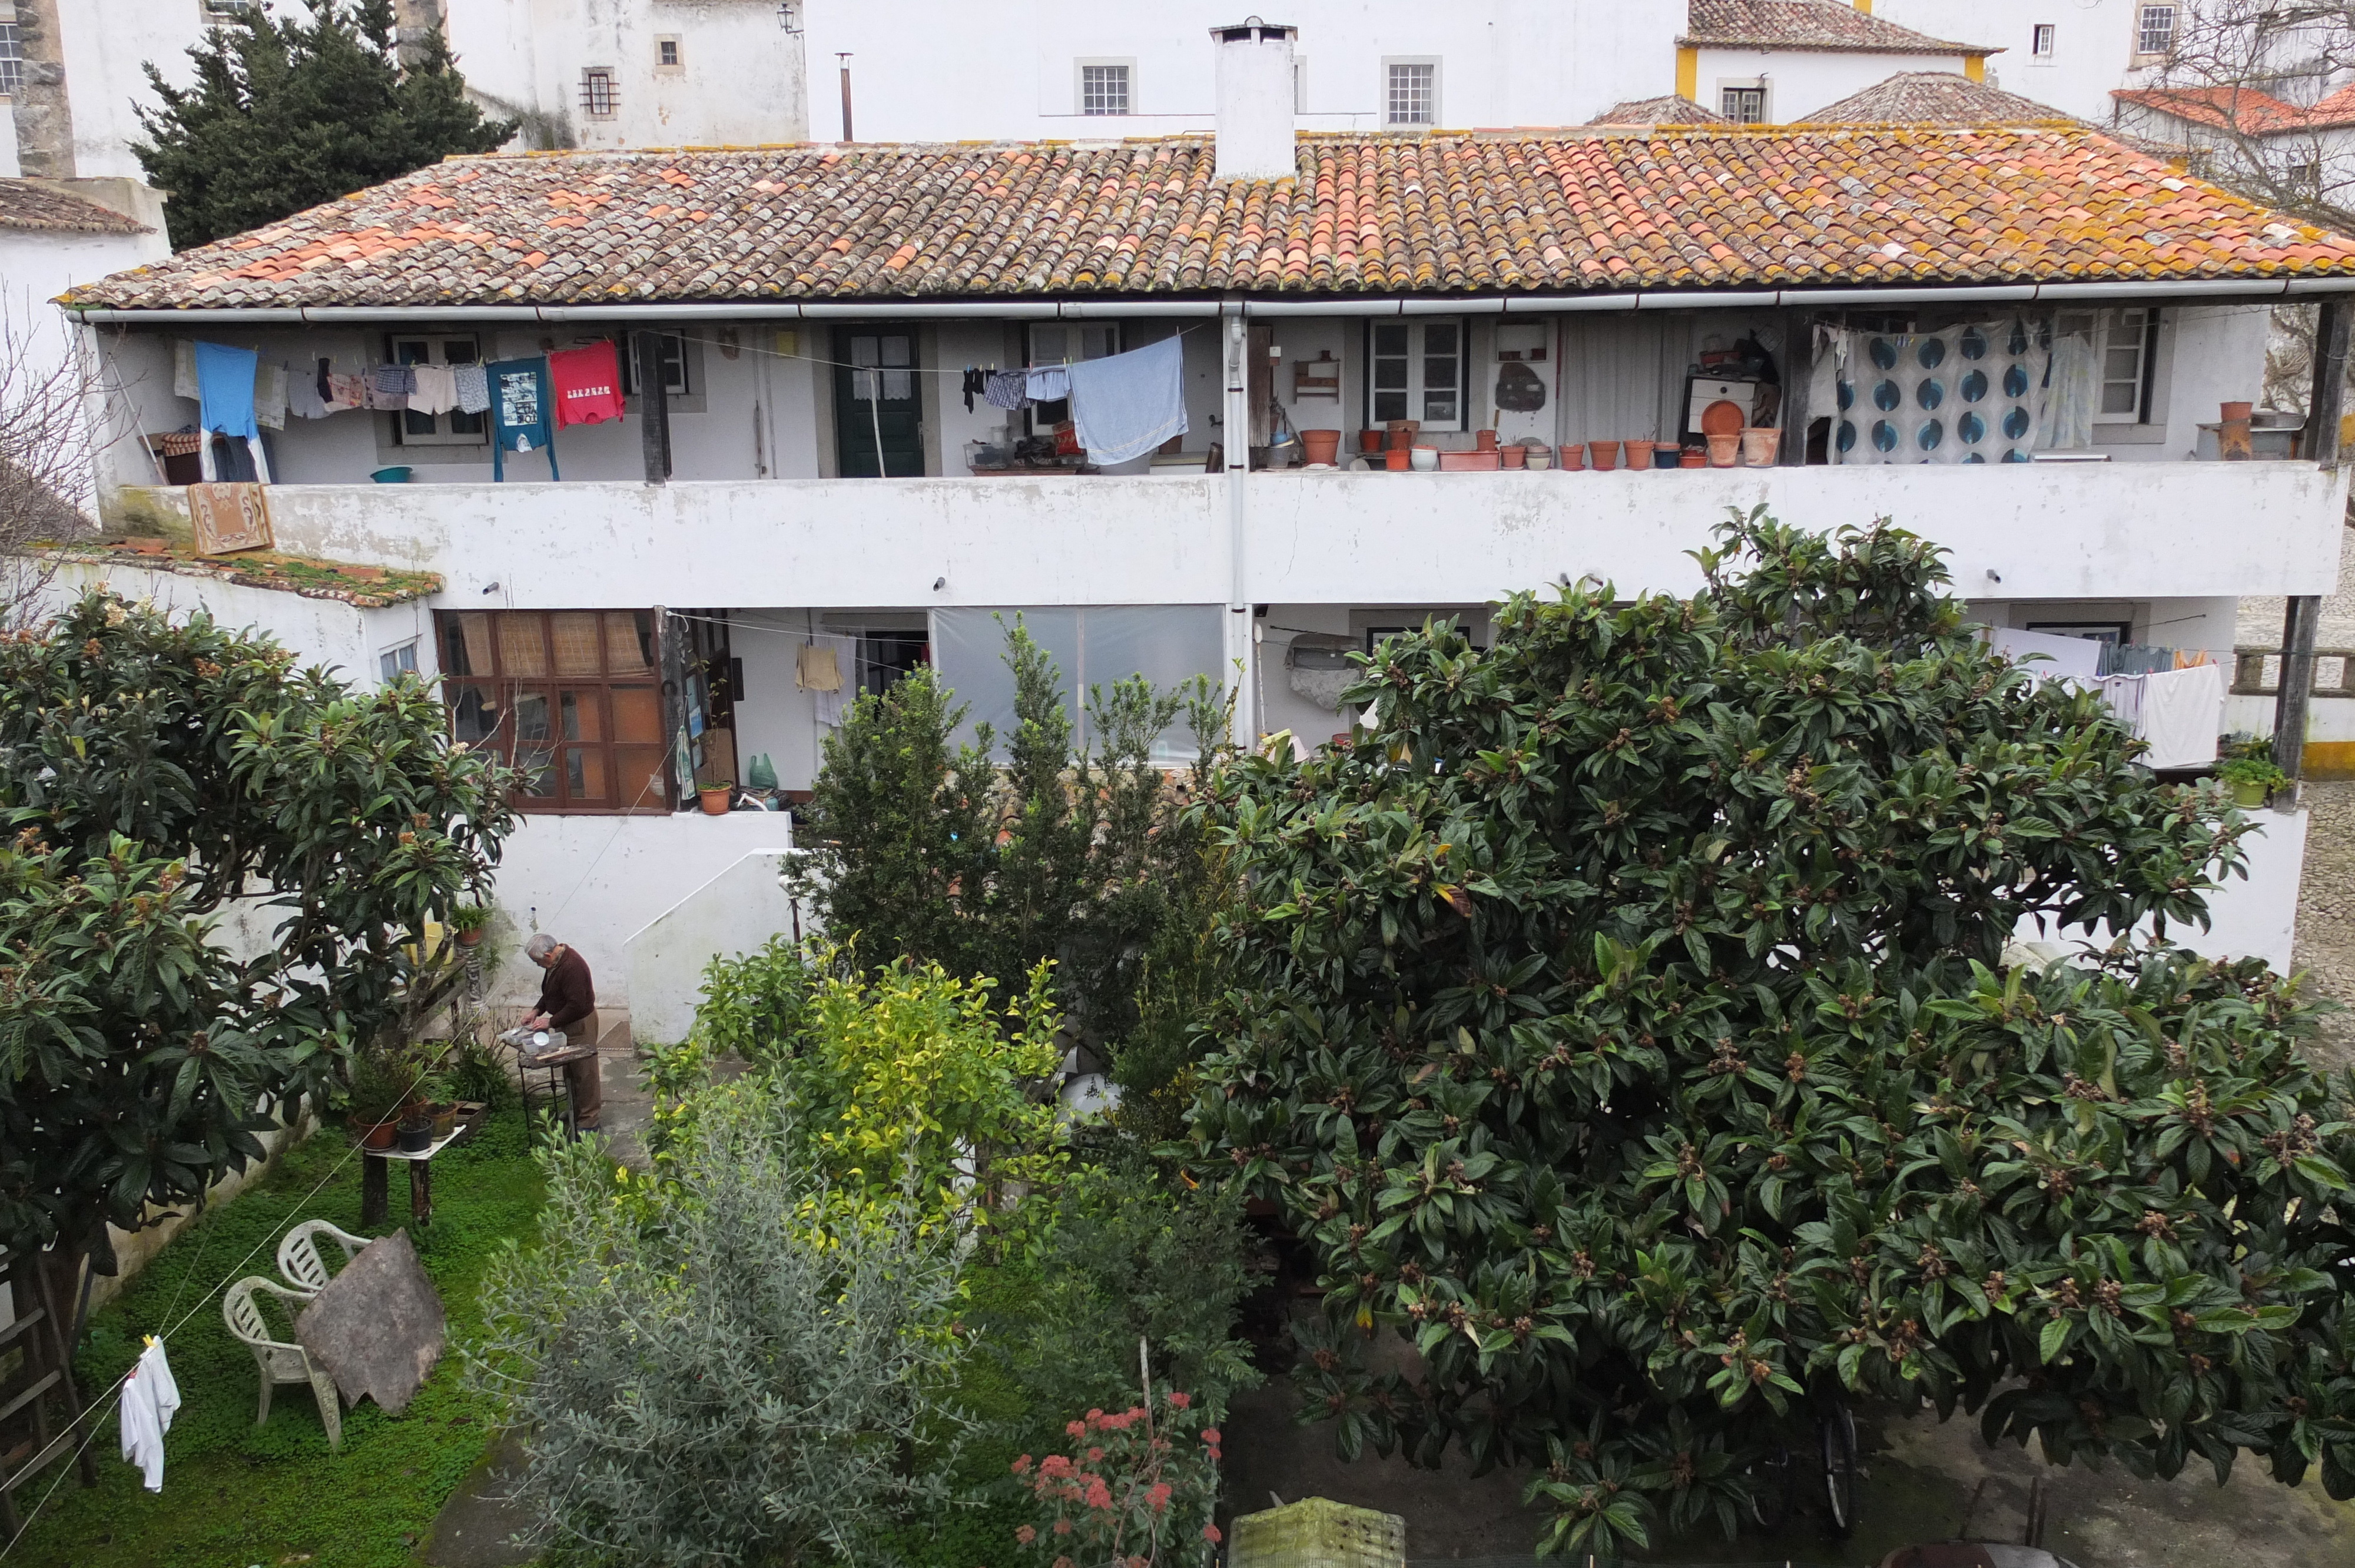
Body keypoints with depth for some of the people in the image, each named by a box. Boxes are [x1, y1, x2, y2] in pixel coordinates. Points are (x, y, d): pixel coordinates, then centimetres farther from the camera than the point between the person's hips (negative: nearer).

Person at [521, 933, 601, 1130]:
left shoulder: (572, 967, -29)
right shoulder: (557, 961, 4)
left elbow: (576, 1005, -29)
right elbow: (551, 993, 19)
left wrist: (551, 1022, -21)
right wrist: (537, 1011, 6)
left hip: (580, 1025, -10)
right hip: (567, 1024, 10)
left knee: (584, 1073, -2)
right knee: (570, 1071, 20)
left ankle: (588, 1122, 5)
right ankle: (575, 1113, 34)